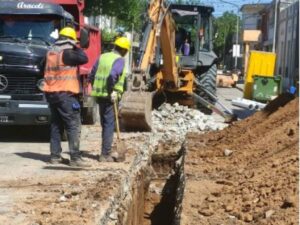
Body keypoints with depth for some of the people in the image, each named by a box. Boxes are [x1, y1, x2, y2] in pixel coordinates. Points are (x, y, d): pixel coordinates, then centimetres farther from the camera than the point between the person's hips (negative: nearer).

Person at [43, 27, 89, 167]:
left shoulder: (50, 53, 12)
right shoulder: (67, 53, -13)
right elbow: (84, 59, -14)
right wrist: (76, 48, 0)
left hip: (51, 93, 8)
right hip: (65, 94, -8)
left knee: (56, 125, 14)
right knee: (73, 125, -5)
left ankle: (55, 156, 15)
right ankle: (75, 158, -9)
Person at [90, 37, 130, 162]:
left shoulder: (102, 57, 11)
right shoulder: (119, 60, -9)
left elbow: (92, 76, 13)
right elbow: (112, 75, -26)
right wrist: (112, 91, -17)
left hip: (99, 95, 7)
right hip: (110, 97, -7)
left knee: (104, 124, 17)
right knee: (109, 125, 0)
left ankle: (105, 153, 26)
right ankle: (105, 155, 2)